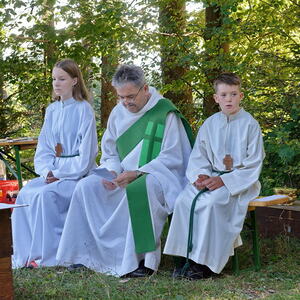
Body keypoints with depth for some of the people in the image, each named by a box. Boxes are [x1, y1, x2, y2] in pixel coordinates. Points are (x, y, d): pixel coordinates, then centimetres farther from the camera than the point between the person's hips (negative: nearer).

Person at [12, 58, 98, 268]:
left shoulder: (84, 110, -8)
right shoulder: (52, 110, 12)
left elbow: (86, 154, -12)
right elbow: (43, 148, 12)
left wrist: (60, 173, -14)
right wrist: (47, 171, -6)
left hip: (78, 173, -6)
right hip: (54, 172, 6)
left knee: (46, 194, -29)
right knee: (25, 194, -17)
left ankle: (48, 255, -20)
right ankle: (25, 254, -11)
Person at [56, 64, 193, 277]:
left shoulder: (165, 113, -9)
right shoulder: (118, 113, 9)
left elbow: (171, 157, -13)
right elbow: (109, 154, 15)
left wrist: (136, 173, -22)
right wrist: (112, 172, -8)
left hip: (158, 174, -6)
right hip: (124, 175, 6)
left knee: (138, 190, -39)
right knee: (86, 186, -14)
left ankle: (145, 259, -33)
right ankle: (87, 251, -10)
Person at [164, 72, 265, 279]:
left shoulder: (250, 124, -4)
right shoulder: (209, 124, 10)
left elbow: (254, 163, -7)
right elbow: (198, 156, 11)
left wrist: (224, 181, -17)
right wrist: (200, 175, -12)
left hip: (241, 181, -4)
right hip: (212, 177, 5)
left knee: (213, 201, -34)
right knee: (184, 200, -23)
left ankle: (207, 263, -26)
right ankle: (187, 256, -19)